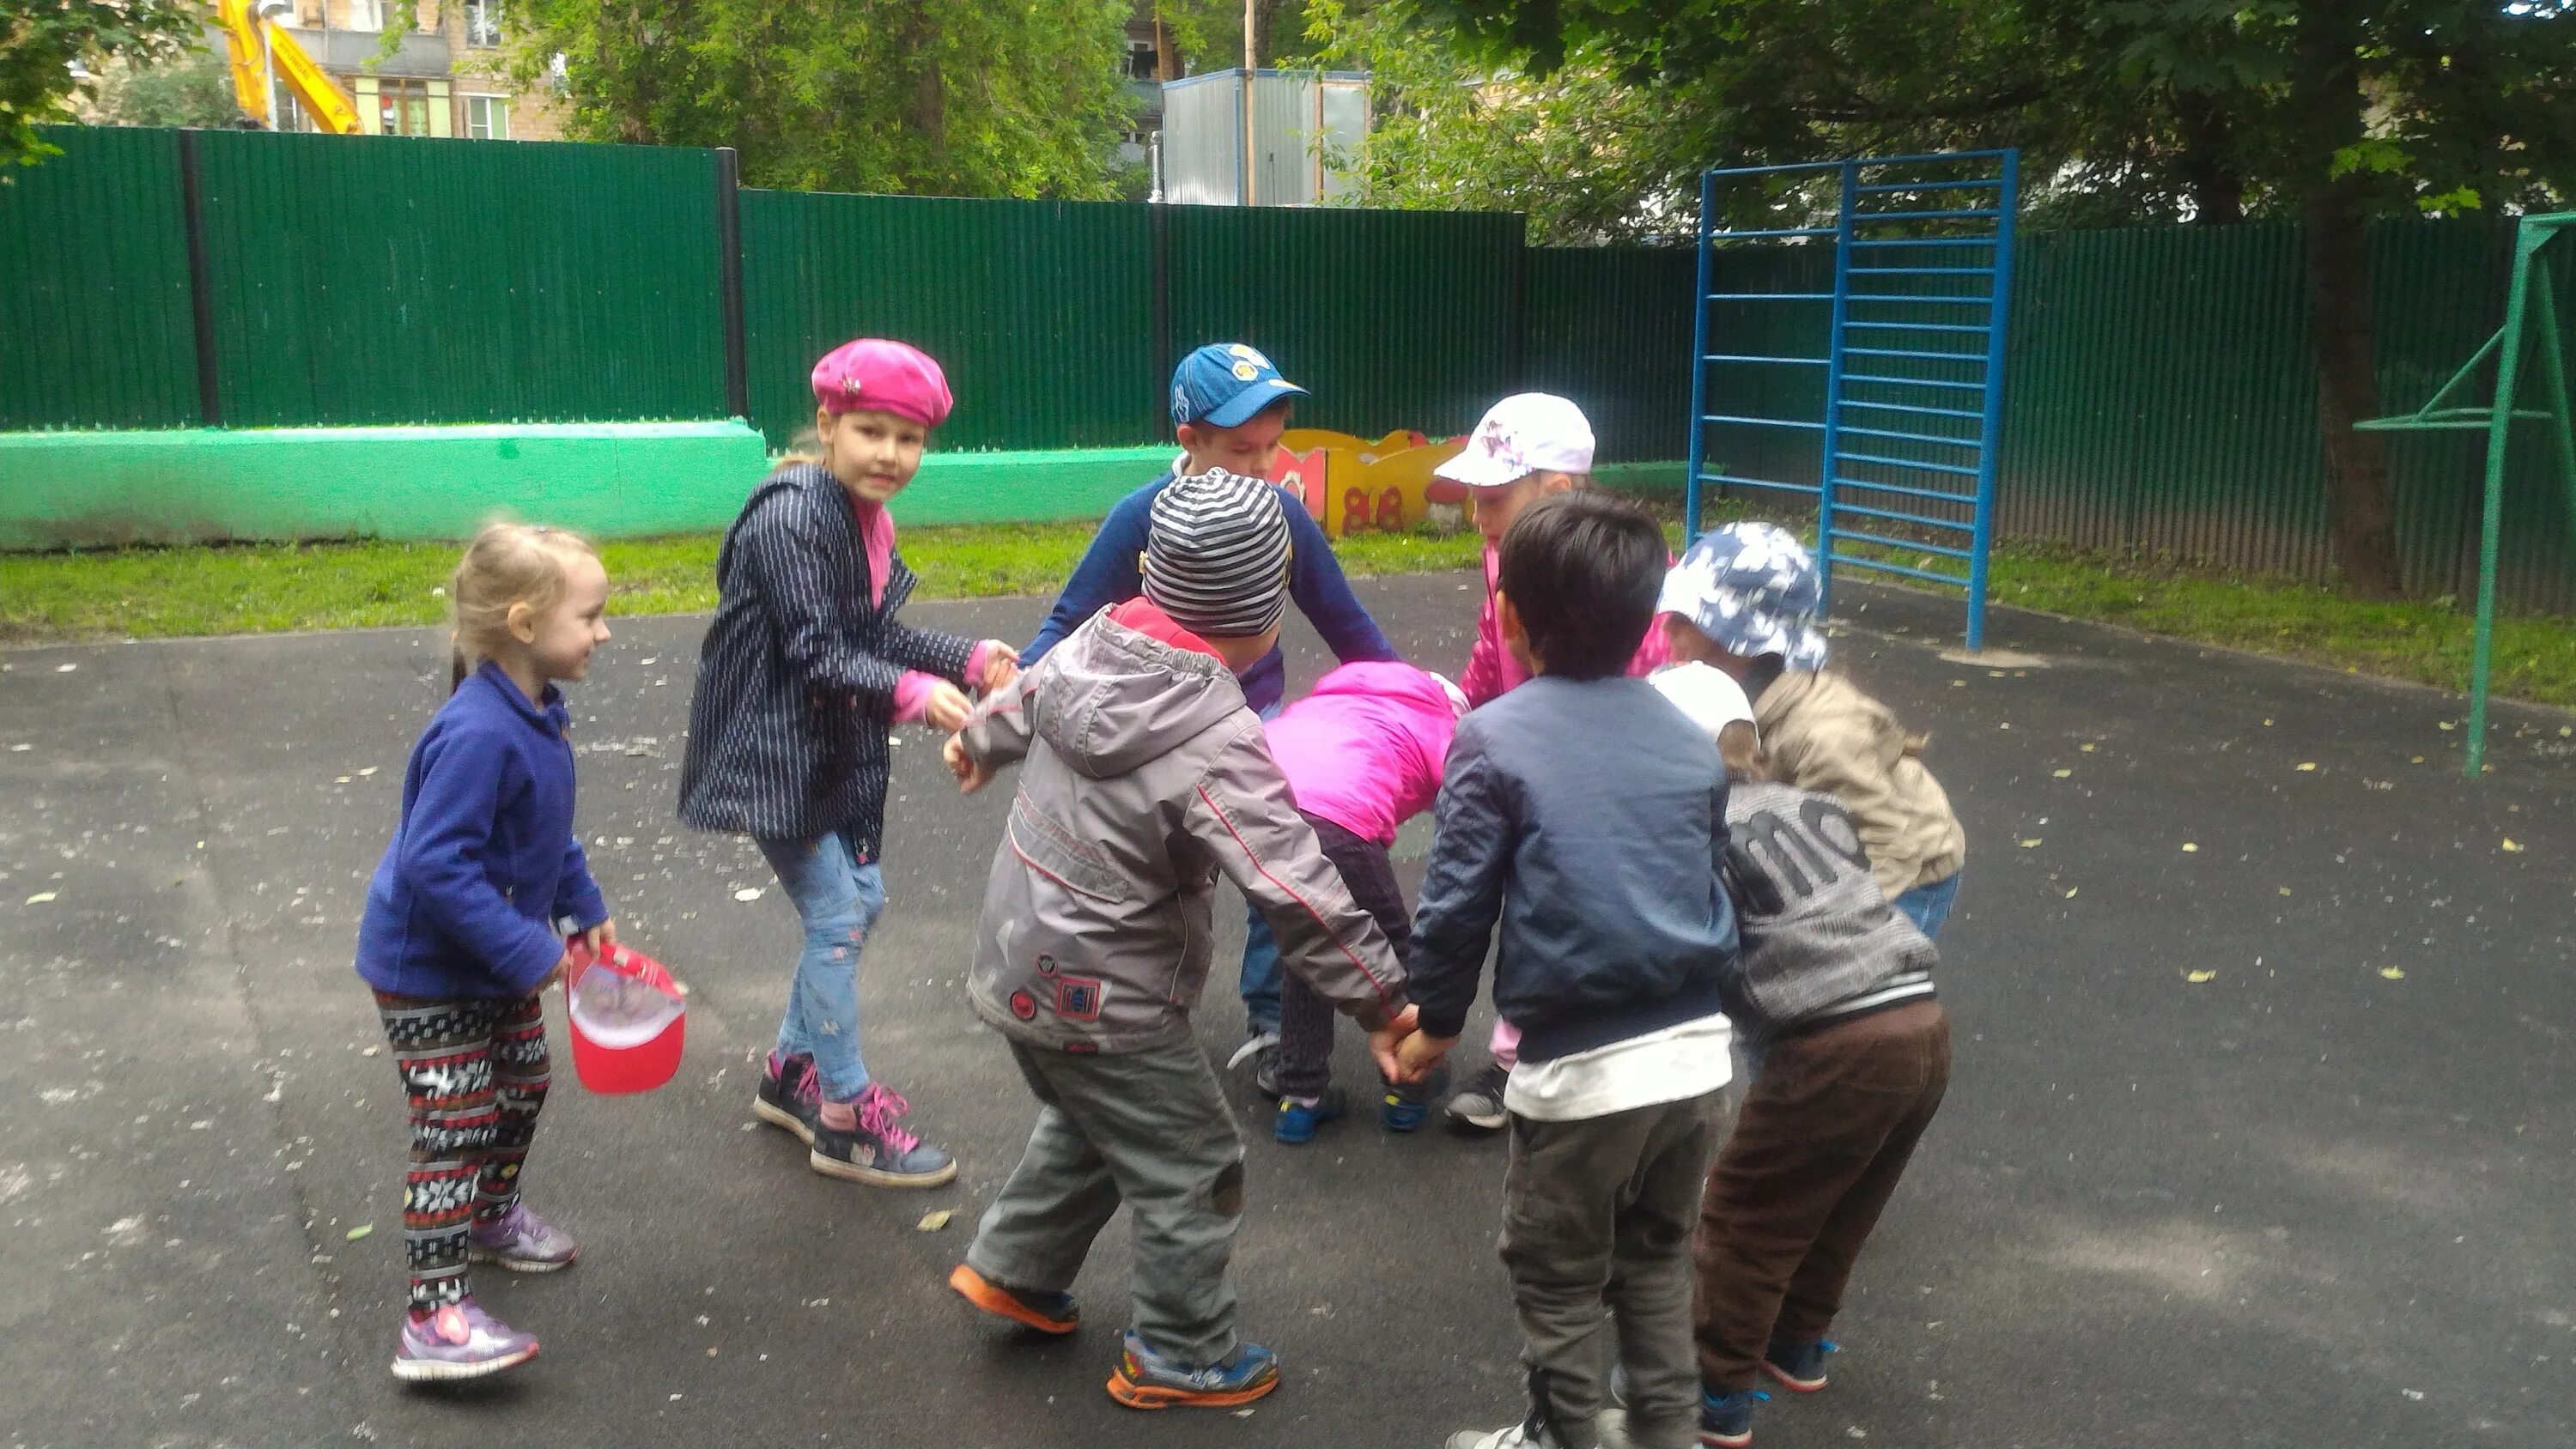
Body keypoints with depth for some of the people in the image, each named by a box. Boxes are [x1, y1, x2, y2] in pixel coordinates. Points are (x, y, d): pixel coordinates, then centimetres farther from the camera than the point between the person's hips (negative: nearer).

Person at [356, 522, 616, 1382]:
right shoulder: (477, 734, -32)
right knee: (455, 1128, -6)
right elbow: (435, 865, -33)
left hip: (495, 958, 9)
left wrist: (583, 908, 14)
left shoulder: (536, 715, -1)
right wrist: (528, 951, -29)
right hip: (428, 969, -9)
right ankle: (434, 1319, 2)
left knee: (522, 1088, 22)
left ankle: (491, 1216, 47)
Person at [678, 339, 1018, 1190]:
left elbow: (877, 636, 10)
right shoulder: (793, 521, -22)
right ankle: (846, 1120, 8)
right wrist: (910, 692, -38)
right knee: (838, 918, -5)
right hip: (773, 753, -10)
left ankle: (792, 1073, 34)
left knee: (859, 901, 16)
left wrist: (970, 660, -1)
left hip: (833, 752, 10)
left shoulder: (866, 519, 7)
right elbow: (816, 655, -27)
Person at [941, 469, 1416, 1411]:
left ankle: (1011, 1269, 42)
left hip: (1021, 965, 8)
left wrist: (975, 744, 39)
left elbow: (1021, 703, 17)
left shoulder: (1096, 645, -5)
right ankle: (1181, 1359, 26)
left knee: (1087, 1122, 31)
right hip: (1102, 1001, -8)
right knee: (1194, 1172, 11)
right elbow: (1300, 894, -28)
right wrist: (1383, 1003, -18)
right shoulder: (1219, 743, -29)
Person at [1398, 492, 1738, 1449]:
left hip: (1581, 1070, -5)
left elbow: (1456, 905, -8)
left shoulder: (1495, 738, -9)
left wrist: (1436, 1025, 7)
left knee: (1560, 1279, 16)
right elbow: (1710, 883, 15)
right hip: (1697, 1051, 5)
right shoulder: (1691, 740, 6)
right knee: (1657, 1260, 25)